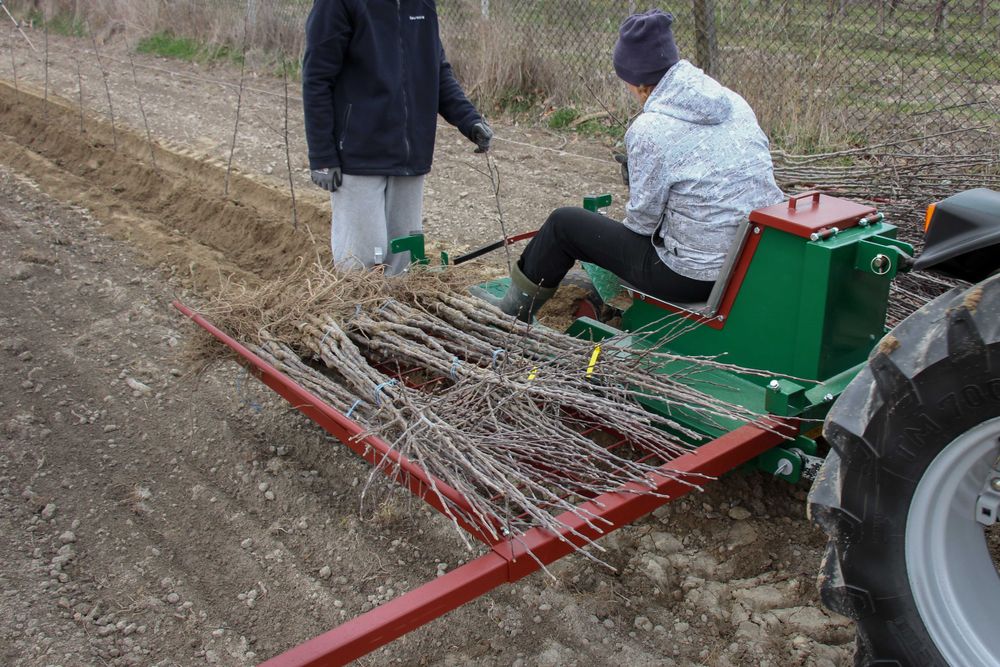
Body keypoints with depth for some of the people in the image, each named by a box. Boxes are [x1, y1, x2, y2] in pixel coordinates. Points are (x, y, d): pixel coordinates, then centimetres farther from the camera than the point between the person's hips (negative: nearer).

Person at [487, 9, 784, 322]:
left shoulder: (649, 130, -18)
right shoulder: (734, 101, 3)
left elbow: (643, 218, -11)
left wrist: (626, 223, 13)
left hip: (696, 275, -7)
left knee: (564, 223, 9)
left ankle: (516, 311, 30)